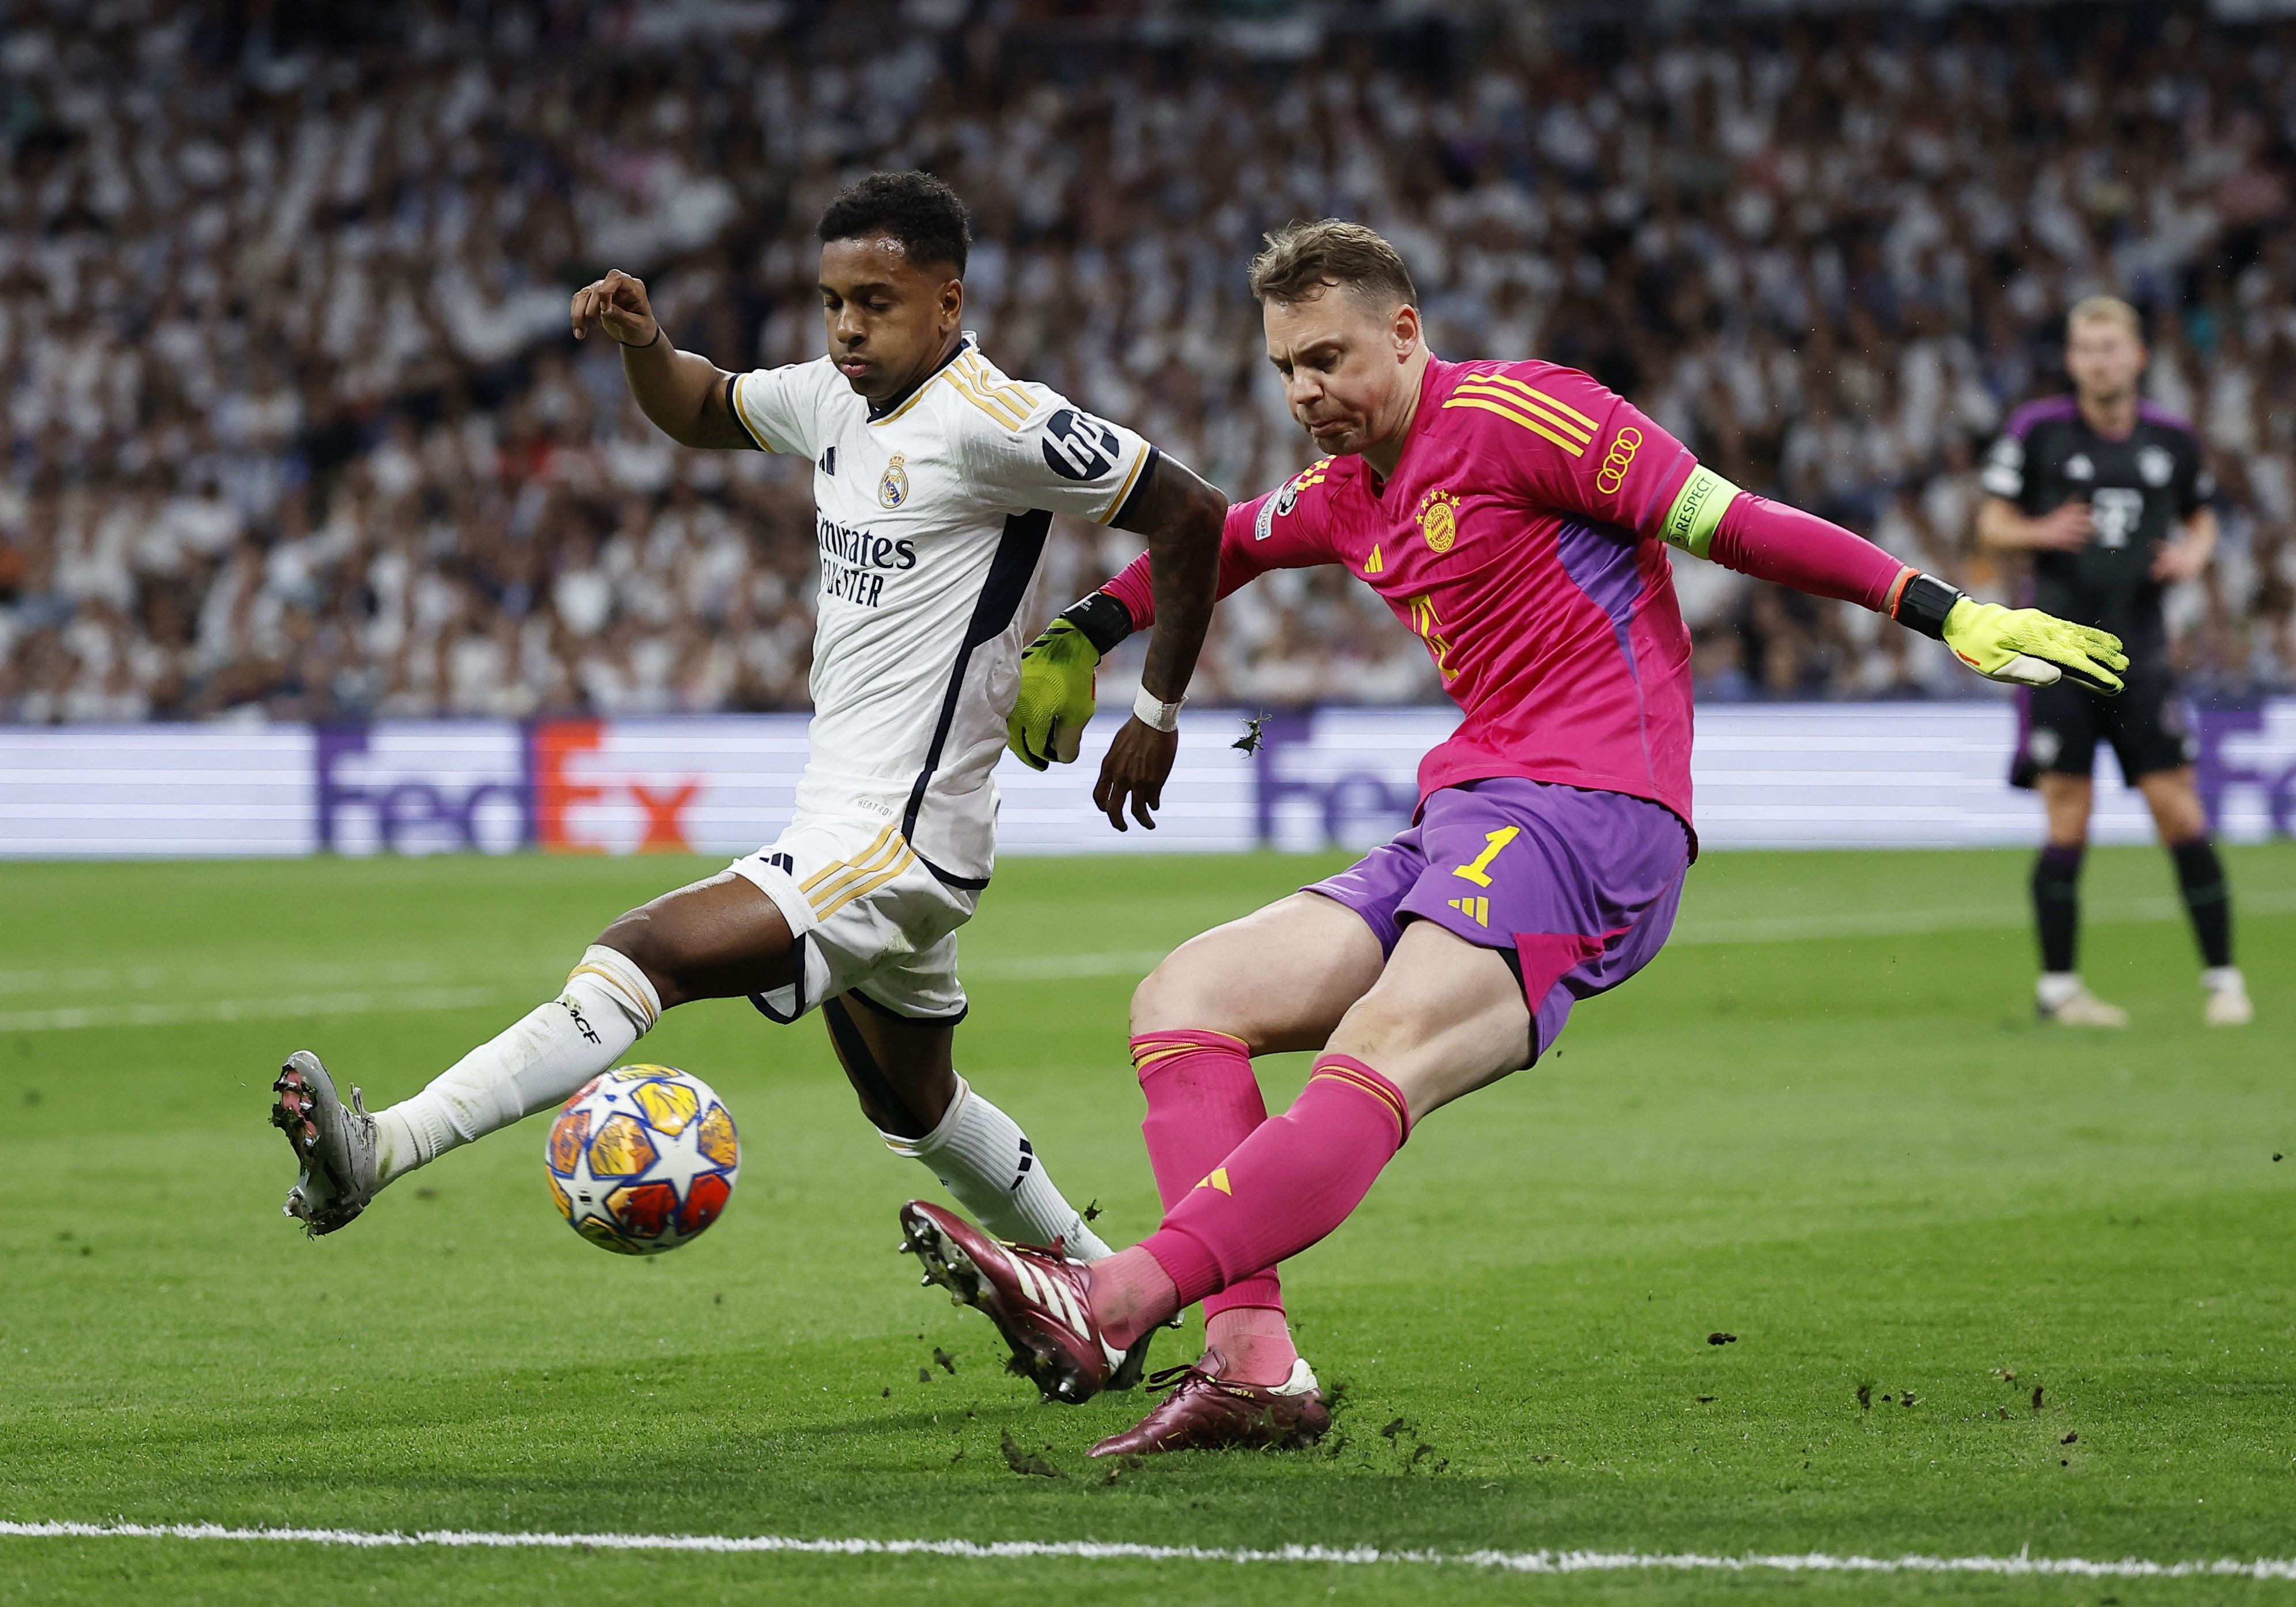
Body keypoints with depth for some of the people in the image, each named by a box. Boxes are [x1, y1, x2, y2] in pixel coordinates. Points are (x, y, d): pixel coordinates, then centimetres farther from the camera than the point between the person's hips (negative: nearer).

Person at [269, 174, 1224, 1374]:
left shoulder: (992, 422, -16)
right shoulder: (834, 398, 9)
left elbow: (1190, 517, -12)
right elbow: (701, 412, 27)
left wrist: (1157, 713, -5)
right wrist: (643, 343, 4)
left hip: (893, 844, -11)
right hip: (846, 831, 11)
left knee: (641, 958, -25)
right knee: (914, 1107, 26)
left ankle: (380, 1148, -36)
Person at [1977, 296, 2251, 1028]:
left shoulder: (2172, 438, 7)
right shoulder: (2037, 431, 0)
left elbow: (2200, 515, 22)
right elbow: (1993, 522, 5)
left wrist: (2195, 551, 0)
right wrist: (2044, 533, -15)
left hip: (2141, 651, 2)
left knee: (2179, 811, -3)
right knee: (2068, 822, -3)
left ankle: (2222, 976, 5)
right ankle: (2057, 986, 7)